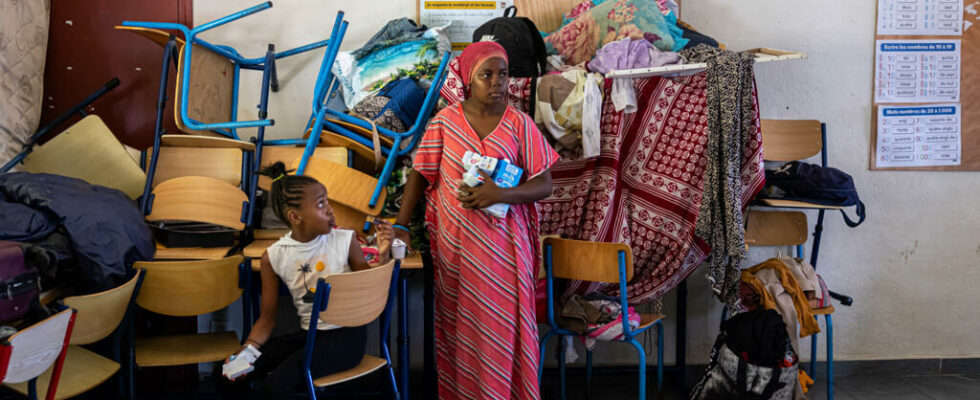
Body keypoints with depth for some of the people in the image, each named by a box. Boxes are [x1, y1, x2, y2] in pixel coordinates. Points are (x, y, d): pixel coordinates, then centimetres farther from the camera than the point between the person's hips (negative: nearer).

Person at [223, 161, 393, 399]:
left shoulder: (345, 241, -10)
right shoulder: (274, 257, -4)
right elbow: (268, 317, 4)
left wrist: (383, 256, -17)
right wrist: (248, 349, -13)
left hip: (347, 335, -4)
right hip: (308, 335, 4)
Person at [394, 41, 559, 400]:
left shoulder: (520, 125, -3)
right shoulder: (445, 121, -1)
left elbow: (544, 185, -4)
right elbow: (419, 174, 2)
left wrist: (499, 194, -19)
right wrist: (401, 225, -5)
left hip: (502, 244, 0)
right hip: (455, 243, 1)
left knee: (502, 324, 3)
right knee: (457, 322, 11)